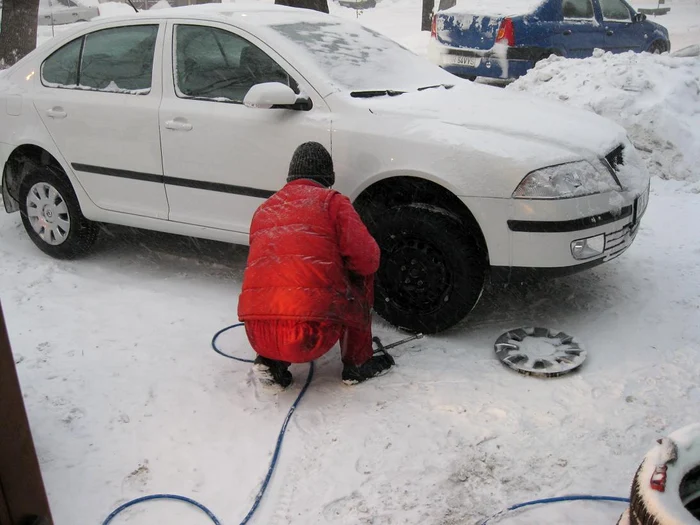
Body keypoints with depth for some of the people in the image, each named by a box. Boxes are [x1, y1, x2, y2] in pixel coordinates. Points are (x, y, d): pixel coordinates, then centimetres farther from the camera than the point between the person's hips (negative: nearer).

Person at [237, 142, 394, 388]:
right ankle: (358, 364, 22)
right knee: (361, 278, 20)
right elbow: (366, 260, -3)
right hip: (310, 333, -5)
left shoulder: (264, 209, 22)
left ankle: (271, 363, 16)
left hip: (257, 336, 5)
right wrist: (341, 265, 22)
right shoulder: (332, 201, 5)